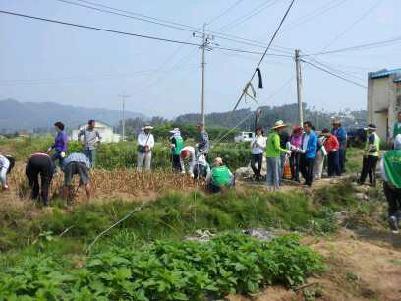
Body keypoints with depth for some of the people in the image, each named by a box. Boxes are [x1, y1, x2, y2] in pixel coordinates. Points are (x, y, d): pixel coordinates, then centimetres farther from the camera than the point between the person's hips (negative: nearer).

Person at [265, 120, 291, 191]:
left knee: (269, 172, 10)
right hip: (274, 157, -8)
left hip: (268, 156, 9)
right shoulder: (276, 136, -14)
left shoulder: (270, 135, 13)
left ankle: (269, 187, 15)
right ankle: (276, 187, 2)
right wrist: (286, 151, -9)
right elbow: (277, 148, -18)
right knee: (276, 173, -1)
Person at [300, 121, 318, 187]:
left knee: (310, 170, 2)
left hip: (310, 155, -7)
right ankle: (307, 180, 33)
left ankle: (309, 182, 19)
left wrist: (306, 150, -23)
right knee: (302, 168, 12)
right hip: (303, 154, 7)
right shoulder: (304, 135, 9)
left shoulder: (313, 135, -13)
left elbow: (313, 146, -16)